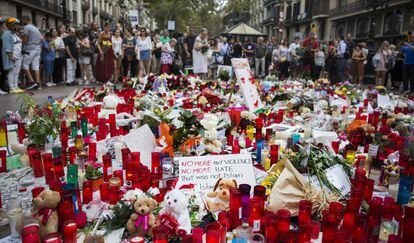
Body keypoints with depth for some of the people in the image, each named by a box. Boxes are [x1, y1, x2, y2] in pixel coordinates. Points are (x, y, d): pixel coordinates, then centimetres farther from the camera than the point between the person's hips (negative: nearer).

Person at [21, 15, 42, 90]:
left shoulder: (26, 27, -5)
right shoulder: (36, 28, 18)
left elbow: (25, 40, -10)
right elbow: (41, 38, 17)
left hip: (29, 49, -7)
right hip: (37, 49, 7)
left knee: (25, 66, -1)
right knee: (36, 67, 5)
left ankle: (32, 82, -9)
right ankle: (38, 83, 1)